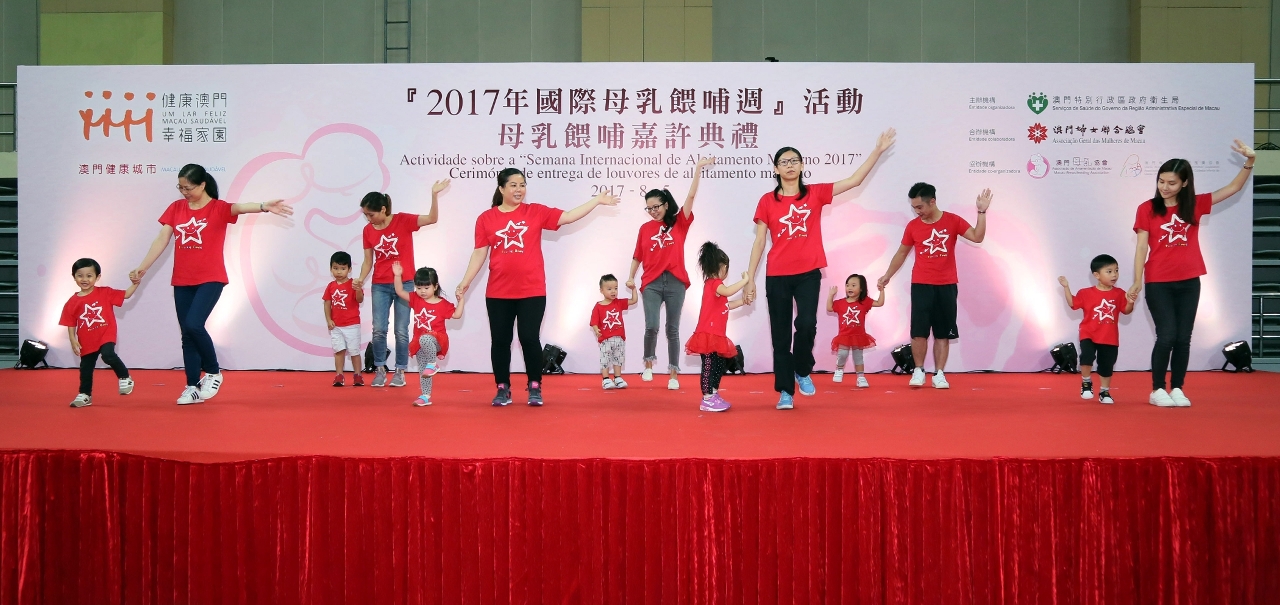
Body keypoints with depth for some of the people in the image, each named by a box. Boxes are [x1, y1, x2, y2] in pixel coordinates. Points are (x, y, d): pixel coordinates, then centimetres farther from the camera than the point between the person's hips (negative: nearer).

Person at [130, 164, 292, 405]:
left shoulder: (218, 208, -6)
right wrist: (142, 267, -1)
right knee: (187, 334, 7)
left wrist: (264, 207, -48)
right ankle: (192, 387, 15)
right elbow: (161, 240, 5)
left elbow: (239, 208, -27)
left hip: (210, 279, -5)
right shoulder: (175, 208, 6)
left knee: (193, 325, -19)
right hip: (182, 281, 5)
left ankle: (213, 373, 2)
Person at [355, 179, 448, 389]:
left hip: (404, 283, -3)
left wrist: (434, 195, -30)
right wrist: (361, 278, -11)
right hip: (380, 286, 3)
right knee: (378, 329, 0)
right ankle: (380, 370, 14)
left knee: (401, 331, 1)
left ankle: (400, 371, 12)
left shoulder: (403, 220, -8)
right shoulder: (368, 230, 2)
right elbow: (368, 260, 6)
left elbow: (432, 219, -18)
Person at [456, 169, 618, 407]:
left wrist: (597, 200, -6)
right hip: (498, 293, 1)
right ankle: (503, 389, 18)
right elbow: (479, 253, 3)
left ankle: (535, 388, 13)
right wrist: (466, 281, -2)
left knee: (529, 339, -1)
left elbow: (568, 216, -2)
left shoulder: (536, 212, 2)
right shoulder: (486, 218, 2)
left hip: (532, 291, -1)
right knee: (500, 341, 6)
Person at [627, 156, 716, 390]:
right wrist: (631, 277, 3)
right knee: (651, 327, -12)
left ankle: (674, 375, 10)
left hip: (675, 282, 0)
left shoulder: (679, 223, 5)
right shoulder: (645, 228, 9)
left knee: (672, 330, 3)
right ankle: (649, 362, 13)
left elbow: (691, 196, -2)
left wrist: (698, 168, -9)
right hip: (652, 283, 1)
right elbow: (638, 256, 13)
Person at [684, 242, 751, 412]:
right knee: (709, 366, -9)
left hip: (715, 335, 10)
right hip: (708, 334, -10)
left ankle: (714, 395, 20)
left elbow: (725, 305, 22)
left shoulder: (714, 285, 19)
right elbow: (728, 291, -33)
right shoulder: (714, 283, -12)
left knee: (719, 365, 14)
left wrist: (742, 302, 13)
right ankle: (707, 400, -9)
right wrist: (744, 281, -24)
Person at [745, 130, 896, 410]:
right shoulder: (767, 201, 2)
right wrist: (750, 278, 0)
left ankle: (803, 371, 10)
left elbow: (854, 180, 1)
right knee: (780, 335, 3)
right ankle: (785, 391, 13)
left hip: (808, 273, 0)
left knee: (807, 325, -18)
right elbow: (759, 242, 3)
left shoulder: (816, 193, 4)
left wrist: (878, 150, -5)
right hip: (777, 276, 0)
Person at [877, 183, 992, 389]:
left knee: (943, 333, 3)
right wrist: (887, 275, 10)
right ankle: (919, 371, 8)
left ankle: (939, 374, 8)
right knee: (919, 331, -6)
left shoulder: (953, 221, -1)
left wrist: (981, 212, -16)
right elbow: (902, 253, 12)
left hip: (947, 286, 0)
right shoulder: (913, 226, 1)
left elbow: (977, 237, -8)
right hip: (921, 285, 0)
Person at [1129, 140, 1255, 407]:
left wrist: (1249, 161, -9)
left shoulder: (1195, 205, 5)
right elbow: (1141, 247, -4)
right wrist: (1137, 281, -10)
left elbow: (1233, 188, 6)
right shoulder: (1147, 209, -2)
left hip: (1189, 282, 3)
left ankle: (1177, 389, 13)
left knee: (1184, 338, 4)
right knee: (1167, 336, -7)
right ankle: (1157, 390, 5)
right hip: (1158, 283, -3)